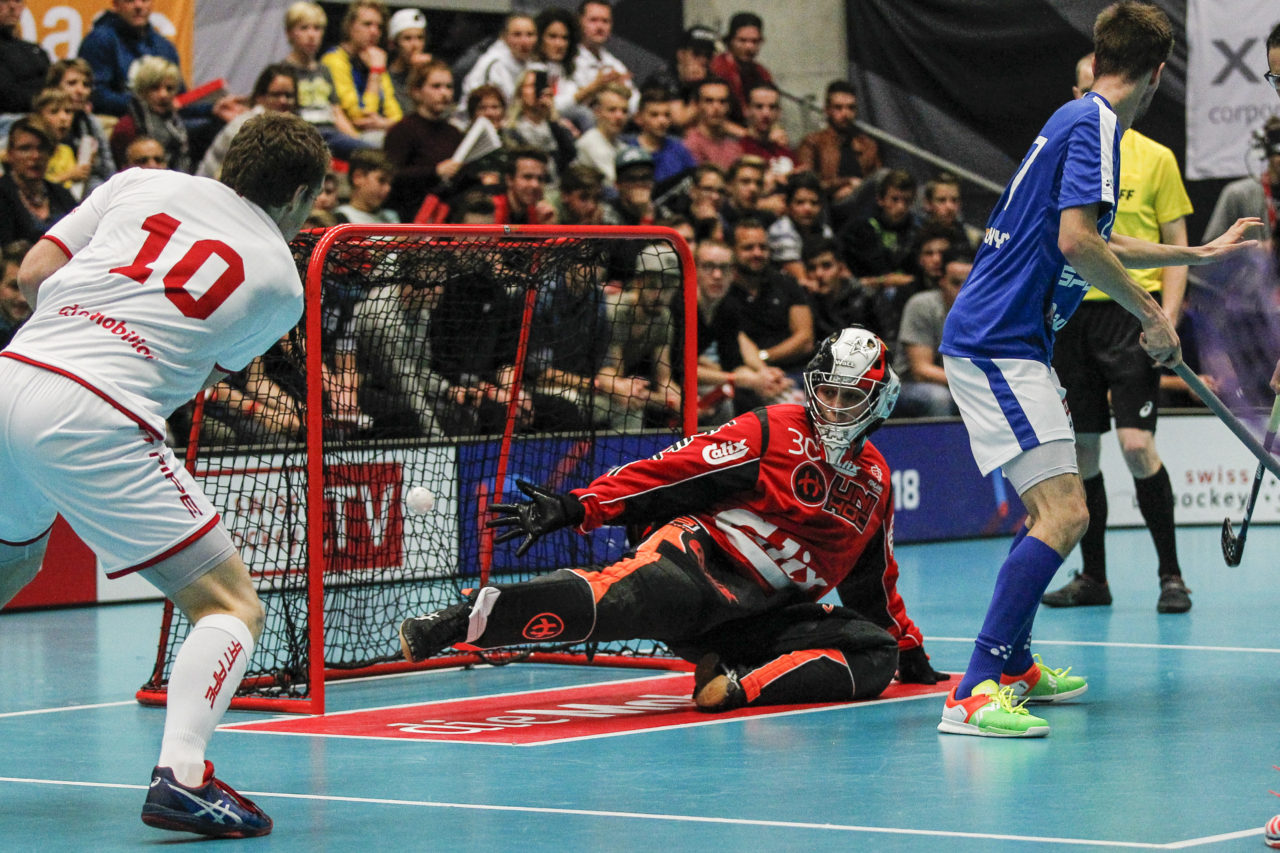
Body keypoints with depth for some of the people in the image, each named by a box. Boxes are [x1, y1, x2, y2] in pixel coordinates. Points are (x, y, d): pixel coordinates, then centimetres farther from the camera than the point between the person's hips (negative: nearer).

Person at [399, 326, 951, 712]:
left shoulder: (875, 480, 18)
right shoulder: (772, 434, 0)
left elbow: (874, 582, 33)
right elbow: (672, 469, -8)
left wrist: (909, 650, 36)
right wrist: (576, 507, -19)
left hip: (764, 616, 6)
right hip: (700, 562, -6)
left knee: (876, 654, -15)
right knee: (627, 594, -39)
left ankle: (740, 687, -28)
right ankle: (458, 622, -54)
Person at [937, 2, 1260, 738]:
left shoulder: (1081, 121, 18)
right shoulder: (1095, 125, -12)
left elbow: (1097, 247, 32)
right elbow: (1077, 241, -23)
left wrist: (1200, 254, 42)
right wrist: (1151, 314, -13)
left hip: (1014, 343, 10)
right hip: (998, 344, -10)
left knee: (1055, 507, 22)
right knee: (1064, 514, -18)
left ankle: (1013, 663, 31)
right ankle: (975, 694, -24)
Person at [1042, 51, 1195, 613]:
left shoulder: (1155, 159, 2)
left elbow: (1176, 246, 3)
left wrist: (1168, 318, -9)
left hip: (1132, 310, -3)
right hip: (1069, 311, 4)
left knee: (1136, 446, -13)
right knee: (1080, 452, 5)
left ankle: (1170, 575, -2)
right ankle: (1092, 577, 15)